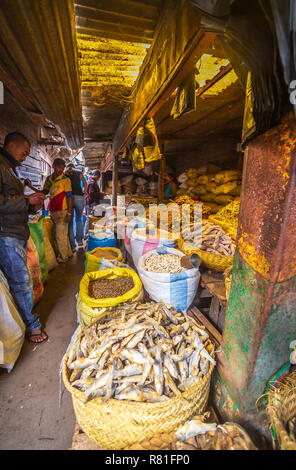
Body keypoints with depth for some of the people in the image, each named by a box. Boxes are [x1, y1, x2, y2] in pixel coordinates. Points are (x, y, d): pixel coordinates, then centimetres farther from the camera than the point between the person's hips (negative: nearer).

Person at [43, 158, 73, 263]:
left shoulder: (65, 180, -7)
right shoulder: (48, 179, 11)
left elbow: (69, 197, -10)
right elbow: (44, 192, 21)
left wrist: (69, 213, -15)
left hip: (62, 211, -6)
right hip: (53, 211, 6)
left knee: (60, 235, -2)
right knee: (63, 234, 14)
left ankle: (62, 257, 11)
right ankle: (68, 253, 27)